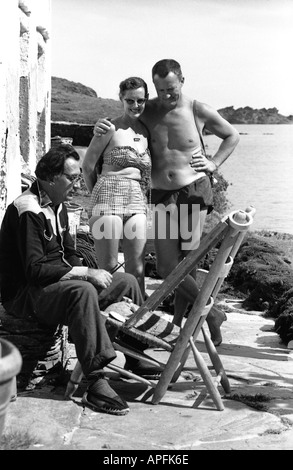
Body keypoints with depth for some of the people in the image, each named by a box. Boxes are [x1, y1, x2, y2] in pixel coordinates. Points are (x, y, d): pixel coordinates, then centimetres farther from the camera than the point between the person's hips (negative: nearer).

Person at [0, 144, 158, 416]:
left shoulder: (58, 205, 11)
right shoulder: (28, 211, -19)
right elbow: (35, 270, -26)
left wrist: (87, 272, -2)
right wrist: (86, 273, -25)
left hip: (59, 282, 10)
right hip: (24, 294, -9)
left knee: (126, 281, 3)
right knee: (83, 291, -38)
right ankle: (96, 385, -36)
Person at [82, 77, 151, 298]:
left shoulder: (147, 130, 13)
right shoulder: (111, 129, -2)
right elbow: (88, 166, 4)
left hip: (138, 201, 5)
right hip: (109, 198, -4)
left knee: (137, 270, 3)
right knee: (108, 267, -3)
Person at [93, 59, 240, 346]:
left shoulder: (199, 111, 0)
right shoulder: (146, 112, 2)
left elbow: (232, 136, 16)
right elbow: (120, 126, 15)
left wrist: (214, 163, 3)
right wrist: (101, 127, -8)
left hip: (195, 191, -2)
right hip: (160, 195, 2)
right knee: (166, 266, -5)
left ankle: (178, 322, 17)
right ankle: (211, 313, 11)